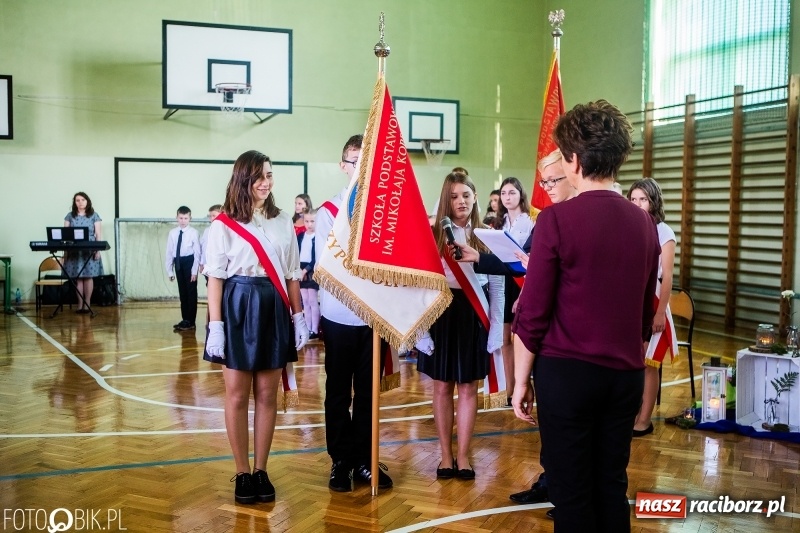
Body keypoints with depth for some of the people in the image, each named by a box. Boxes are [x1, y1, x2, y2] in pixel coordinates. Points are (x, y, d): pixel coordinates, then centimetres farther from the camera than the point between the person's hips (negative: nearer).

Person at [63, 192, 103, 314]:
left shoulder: (94, 216, 5)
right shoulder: (70, 216, 9)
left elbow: (99, 234, 2)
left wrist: (98, 250, -6)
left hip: (89, 250, -1)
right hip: (74, 250, 2)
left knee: (88, 276, -2)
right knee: (77, 277, 0)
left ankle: (87, 303, 5)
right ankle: (80, 304, 4)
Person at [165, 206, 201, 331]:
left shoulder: (193, 232, -8)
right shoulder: (172, 233, 3)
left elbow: (197, 253, -8)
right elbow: (169, 252, 6)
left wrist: (194, 271, -11)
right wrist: (169, 271, 4)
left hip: (189, 262, -4)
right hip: (178, 263, 4)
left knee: (191, 292, 3)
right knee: (182, 292, 14)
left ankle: (190, 322, 11)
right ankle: (185, 319, 24)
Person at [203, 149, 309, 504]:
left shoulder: (283, 222, 9)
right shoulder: (223, 225, -2)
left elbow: (291, 275, 11)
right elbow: (215, 278, -5)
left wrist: (298, 316, 6)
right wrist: (215, 325, -11)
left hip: (273, 309, 3)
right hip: (238, 308, -3)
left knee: (267, 395, 7)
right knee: (237, 396, 4)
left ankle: (261, 471, 18)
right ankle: (242, 474, 15)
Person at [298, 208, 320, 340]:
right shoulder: (300, 236, 8)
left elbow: (317, 258, -13)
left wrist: (306, 269, -16)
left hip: (312, 271, -6)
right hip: (301, 270, 6)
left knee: (313, 301, -2)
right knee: (305, 301, 10)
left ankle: (315, 331, 3)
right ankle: (308, 329, 16)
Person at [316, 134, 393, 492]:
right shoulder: (328, 211, -1)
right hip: (339, 314, -1)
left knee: (368, 391, 10)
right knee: (339, 392, 9)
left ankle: (364, 460, 24)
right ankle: (340, 461, 22)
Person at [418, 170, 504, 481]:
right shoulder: (432, 235, -1)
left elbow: (497, 285, 4)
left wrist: (496, 328, 0)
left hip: (474, 315, 1)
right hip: (441, 311, 0)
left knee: (468, 387, 7)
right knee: (442, 386, 7)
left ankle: (463, 455, 18)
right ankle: (446, 455, 20)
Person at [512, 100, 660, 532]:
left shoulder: (557, 219, -13)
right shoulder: (644, 223, 5)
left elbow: (533, 313, -11)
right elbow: (646, 308, 12)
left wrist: (521, 380, -2)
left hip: (567, 372, -5)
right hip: (627, 373, 5)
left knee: (572, 491, 6)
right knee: (612, 484, 15)